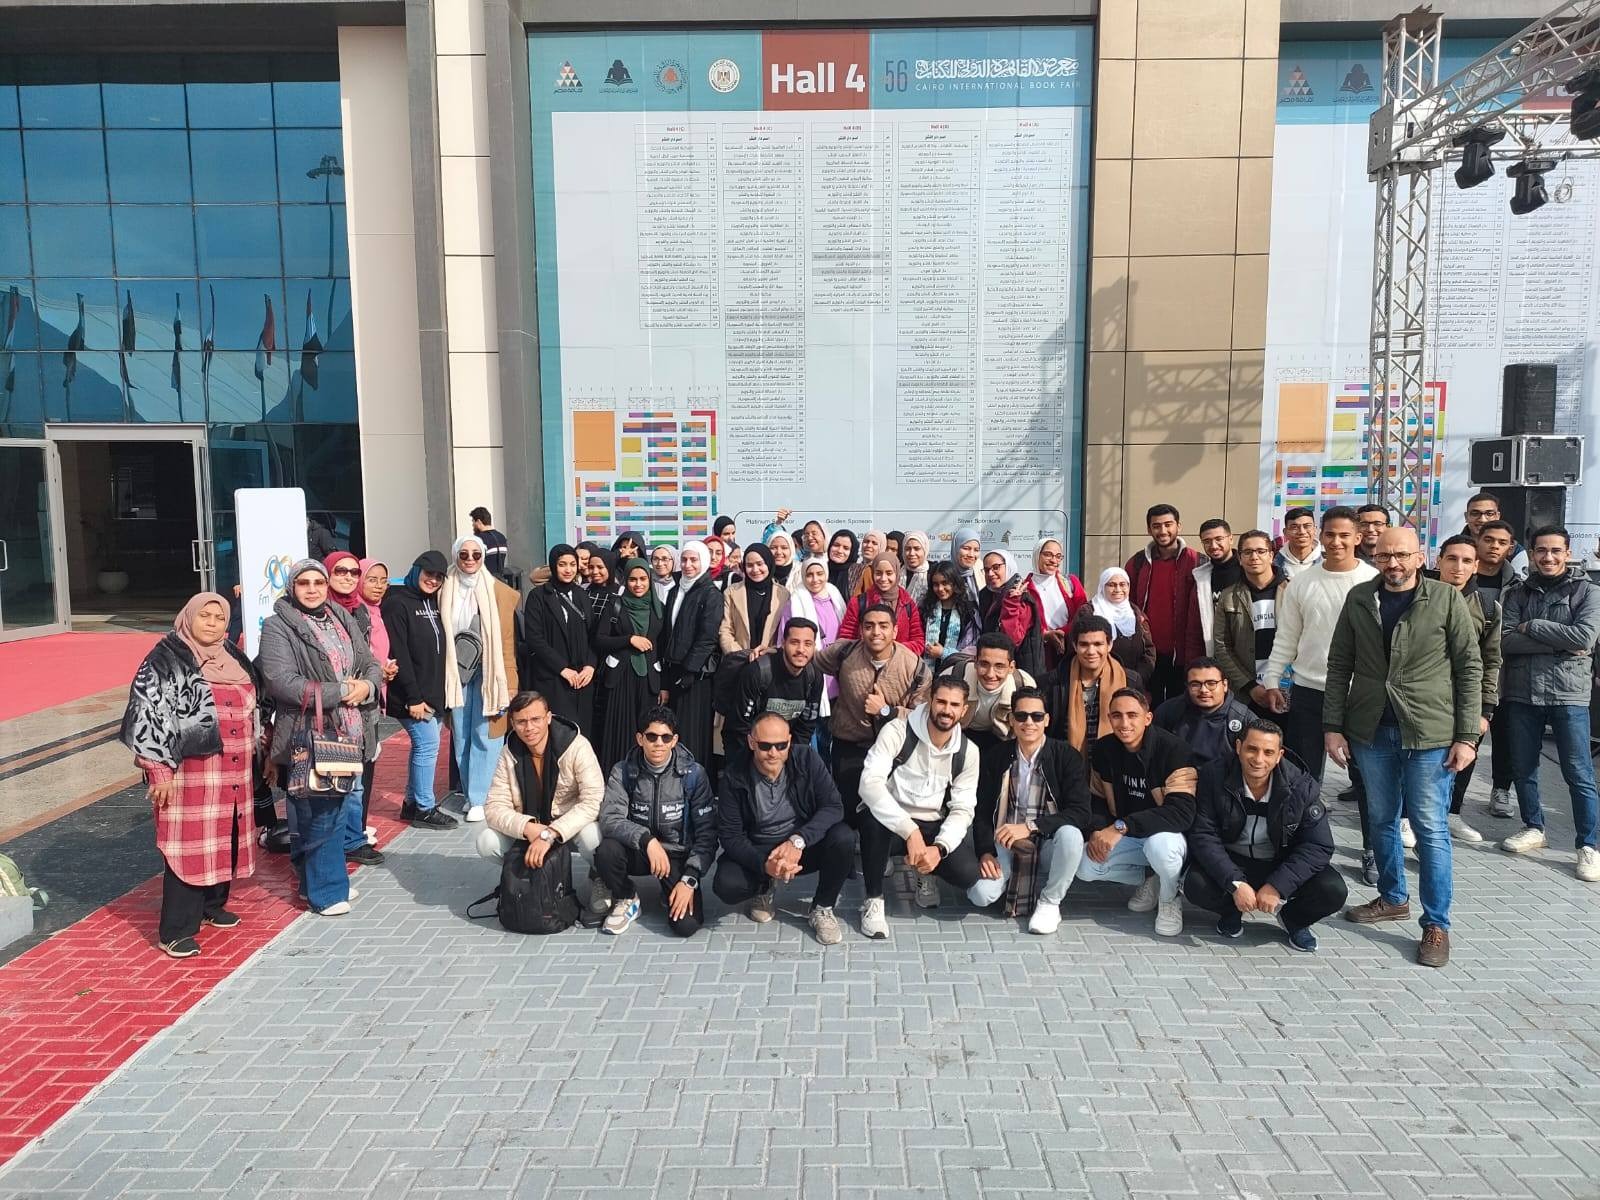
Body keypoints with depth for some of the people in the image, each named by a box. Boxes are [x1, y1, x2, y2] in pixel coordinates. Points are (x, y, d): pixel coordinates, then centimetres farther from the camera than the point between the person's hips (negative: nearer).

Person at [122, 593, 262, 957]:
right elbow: (147, 714, -14)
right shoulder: (165, 659, -9)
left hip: (232, 771, 7)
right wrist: (159, 769, -17)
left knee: (224, 841, 14)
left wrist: (252, 754, 22)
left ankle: (212, 905, 32)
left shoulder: (233, 658, 12)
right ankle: (176, 931, 4)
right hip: (189, 770, -7)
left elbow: (251, 706, 22)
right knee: (188, 846, -4)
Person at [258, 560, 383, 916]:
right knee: (318, 815, -2)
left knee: (335, 809, 14)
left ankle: (319, 878, 28)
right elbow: (282, 682, -19)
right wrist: (340, 691, -17)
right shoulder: (278, 627, -7)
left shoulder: (342, 619, 13)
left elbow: (371, 664, 15)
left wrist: (367, 685, -9)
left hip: (348, 733, 7)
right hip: (308, 737, -6)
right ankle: (325, 890, 10)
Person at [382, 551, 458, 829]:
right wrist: (413, 697, -20)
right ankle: (424, 809, 3)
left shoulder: (434, 603, 13)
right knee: (428, 743, -8)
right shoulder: (398, 603, -12)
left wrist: (437, 694, 11)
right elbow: (398, 654, -18)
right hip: (412, 696, -8)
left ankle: (412, 803, 24)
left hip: (433, 693, 8)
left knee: (423, 745, 13)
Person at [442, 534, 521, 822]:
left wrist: (507, 681, -7)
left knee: (485, 735, -3)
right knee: (461, 736, 7)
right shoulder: (446, 591, 6)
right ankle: (470, 793, 19)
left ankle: (479, 798, 4)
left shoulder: (498, 591, 0)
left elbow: (507, 638, -2)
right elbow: (441, 635, 10)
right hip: (457, 672, 3)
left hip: (488, 672, -2)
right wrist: (443, 676, 5)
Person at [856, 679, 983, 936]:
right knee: (873, 818, -38)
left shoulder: (968, 752, -3)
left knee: (967, 873, -23)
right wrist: (909, 830, -39)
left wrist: (939, 848, -23)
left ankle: (926, 872, 16)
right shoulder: (897, 731, -16)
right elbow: (870, 783, -29)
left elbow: (962, 809, -3)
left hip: (933, 827, 3)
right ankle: (874, 900, -14)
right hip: (891, 822, -3)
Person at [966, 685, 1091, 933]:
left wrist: (1030, 827, -28)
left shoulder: (1067, 756, -8)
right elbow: (982, 811, 3)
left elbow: (1080, 813, -17)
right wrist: (985, 852, -14)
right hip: (1005, 843, 1)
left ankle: (1049, 902, -11)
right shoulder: (994, 757, 1)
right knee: (981, 894, -25)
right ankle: (1011, 878, 10)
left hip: (1048, 844, -1)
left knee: (1070, 834, -35)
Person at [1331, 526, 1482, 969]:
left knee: (1430, 828, 1)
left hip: (1429, 733, -3)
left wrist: (1467, 736, -7)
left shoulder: (1446, 599, -5)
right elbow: (1339, 665, 6)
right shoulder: (1359, 598, 3)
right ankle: (1392, 898, 33)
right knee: (1382, 820, 15)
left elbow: (1470, 668, -3)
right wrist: (1333, 725, 1)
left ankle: (1436, 924, 12)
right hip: (1371, 730, 3)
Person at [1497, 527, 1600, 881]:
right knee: (1523, 767, 13)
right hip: (1521, 693, 3)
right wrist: (1558, 643, -14)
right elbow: (1506, 640, -6)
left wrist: (1532, 627, -10)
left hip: (1568, 694, -3)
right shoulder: (1518, 592, 7)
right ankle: (1533, 829, 30)